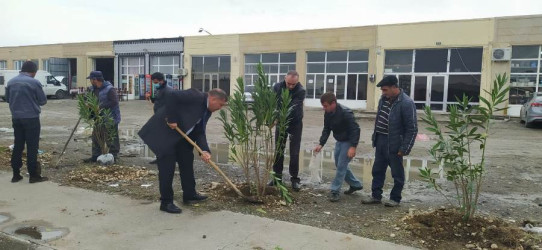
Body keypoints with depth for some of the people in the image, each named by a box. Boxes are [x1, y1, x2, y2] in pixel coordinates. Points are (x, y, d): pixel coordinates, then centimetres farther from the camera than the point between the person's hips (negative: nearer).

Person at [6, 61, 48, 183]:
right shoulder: (34, 82, -12)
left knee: (18, 146, 13)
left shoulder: (11, 82, 7)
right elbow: (43, 101, -5)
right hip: (31, 118, -6)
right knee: (32, 147, -1)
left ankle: (16, 174, 17)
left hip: (16, 118, 6)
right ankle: (33, 175, 2)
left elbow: (7, 99, 17)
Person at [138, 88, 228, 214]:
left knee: (187, 160, 13)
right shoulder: (195, 96, -20)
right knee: (167, 166, -7)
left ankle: (189, 194, 27)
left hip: (179, 135, 10)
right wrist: (172, 119, -26)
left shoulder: (207, 111, 6)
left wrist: (204, 150, -13)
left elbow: (199, 132, 2)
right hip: (163, 131, -10)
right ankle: (166, 202, 3)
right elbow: (172, 95, -30)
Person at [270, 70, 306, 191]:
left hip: (295, 124, -3)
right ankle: (277, 176, 19)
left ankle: (294, 178, 11)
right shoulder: (277, 87, -11)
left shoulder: (301, 91, -23)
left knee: (294, 153, -1)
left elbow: (293, 108, -33)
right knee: (278, 150, 7)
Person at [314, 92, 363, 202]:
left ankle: (335, 191, 1)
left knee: (341, 166, -8)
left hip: (348, 142, -9)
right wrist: (321, 144, -4)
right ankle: (356, 184, 31)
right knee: (339, 165, 15)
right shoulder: (328, 114, -4)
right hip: (339, 141, 9)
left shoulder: (345, 113, -27)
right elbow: (326, 130, 5)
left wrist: (353, 147, -32)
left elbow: (355, 129, -26)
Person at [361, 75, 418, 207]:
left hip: (394, 144, -7)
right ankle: (376, 196, 26)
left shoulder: (406, 103, -17)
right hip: (380, 141, 7)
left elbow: (412, 129, -16)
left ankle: (395, 198, 21)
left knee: (397, 173, 8)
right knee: (377, 170, 14)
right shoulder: (383, 99, 6)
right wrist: (375, 137, 14)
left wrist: (405, 148, -17)